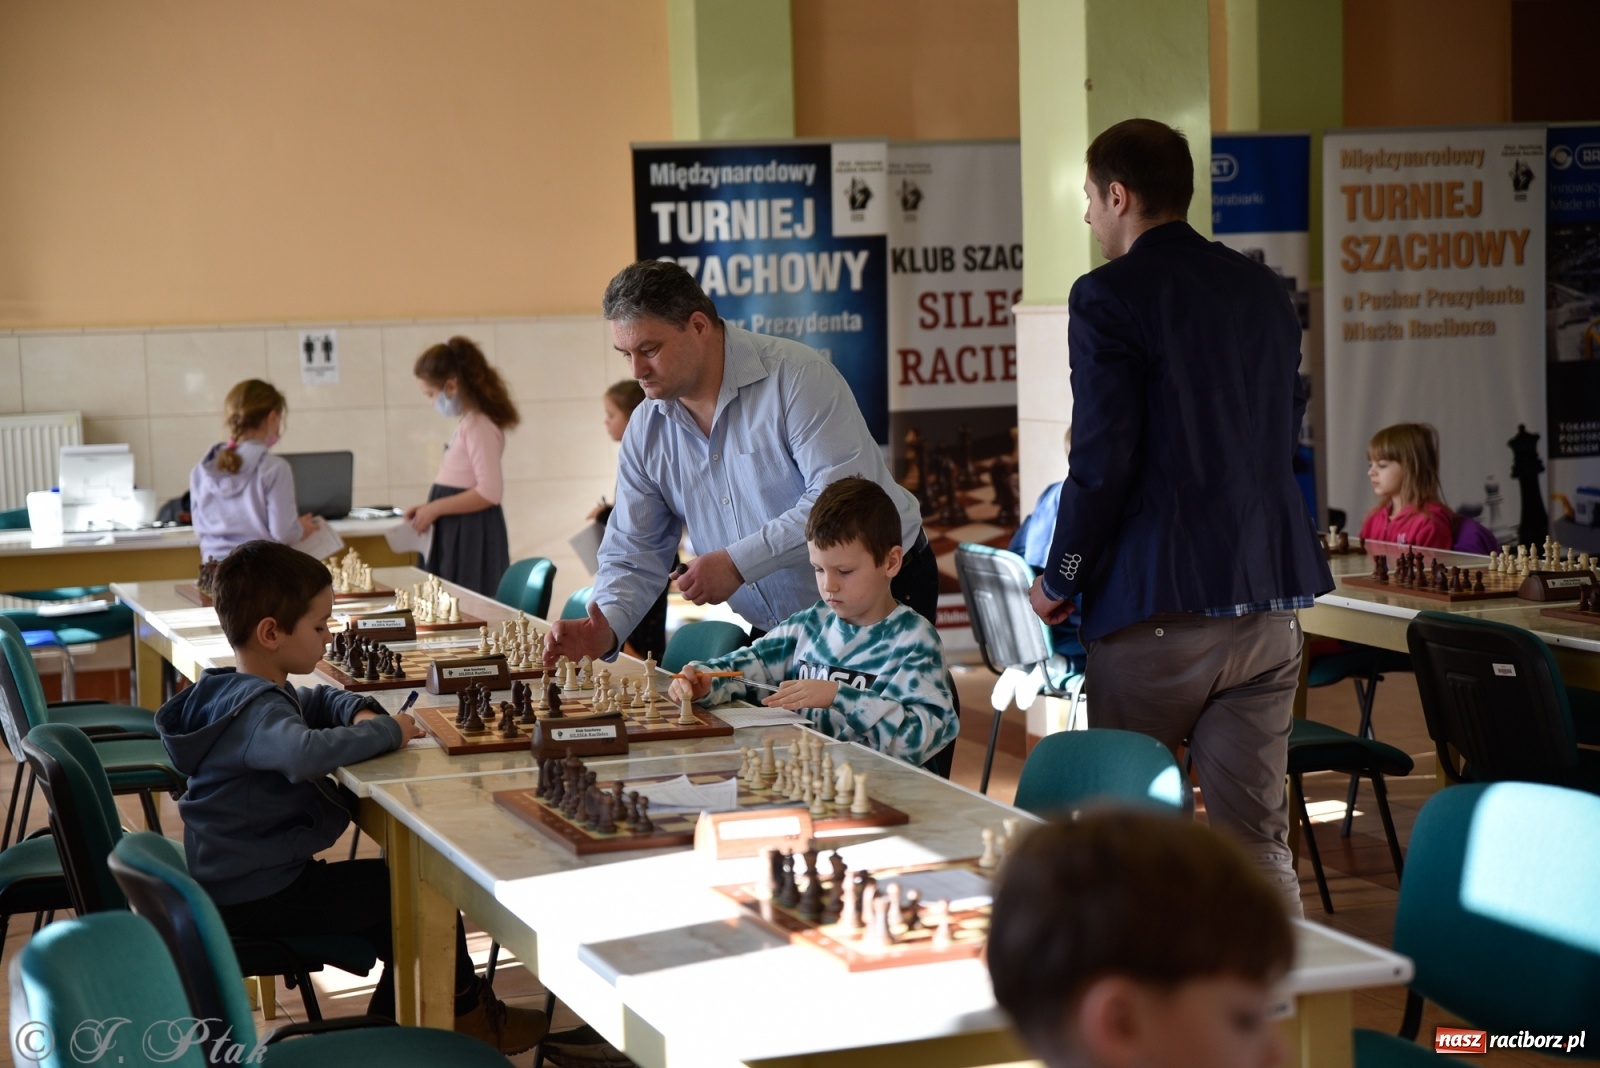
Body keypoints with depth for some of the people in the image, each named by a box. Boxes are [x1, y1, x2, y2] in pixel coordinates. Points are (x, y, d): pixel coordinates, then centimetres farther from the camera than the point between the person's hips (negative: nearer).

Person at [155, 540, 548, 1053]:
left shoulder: (240, 691, 10)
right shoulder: (257, 710, -24)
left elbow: (321, 702, 27)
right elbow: (306, 752, -47)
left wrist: (361, 712, 3)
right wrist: (386, 731, -30)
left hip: (237, 880, 11)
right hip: (258, 899, -11)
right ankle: (469, 1015, 13)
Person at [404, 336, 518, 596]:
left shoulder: (478, 426, -15)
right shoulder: (468, 423, 14)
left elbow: (489, 492, -22)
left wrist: (435, 509, -17)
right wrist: (430, 508, 7)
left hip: (472, 536, -9)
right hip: (457, 534, 9)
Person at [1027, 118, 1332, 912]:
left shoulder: (1109, 297, -9)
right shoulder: (1264, 291, 13)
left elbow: (1102, 461, -14)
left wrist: (1060, 583, -1)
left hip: (1159, 608, -6)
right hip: (1268, 602, 6)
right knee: (1257, 839, 7)